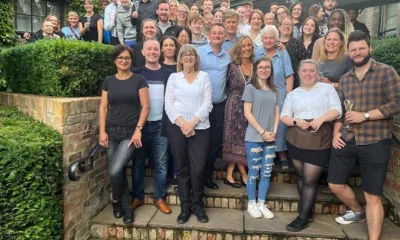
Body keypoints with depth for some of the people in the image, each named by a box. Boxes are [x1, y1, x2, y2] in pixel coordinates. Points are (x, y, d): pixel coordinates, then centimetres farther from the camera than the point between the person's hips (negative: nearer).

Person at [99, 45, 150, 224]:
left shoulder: (139, 80, 0)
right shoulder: (108, 81, 10)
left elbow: (145, 107, -4)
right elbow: (103, 108, 8)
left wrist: (138, 129, -13)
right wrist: (102, 131, -1)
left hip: (130, 133, -3)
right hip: (112, 132, 4)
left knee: (115, 171, -14)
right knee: (119, 172, 6)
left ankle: (115, 200, 18)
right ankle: (127, 209, 24)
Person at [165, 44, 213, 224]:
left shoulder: (204, 76, 9)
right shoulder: (173, 77, 10)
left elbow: (207, 103, -1)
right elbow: (168, 104, 1)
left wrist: (192, 123, -12)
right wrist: (182, 123, -11)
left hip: (200, 128, -1)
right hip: (177, 128, 1)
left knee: (198, 169, -3)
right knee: (181, 169, 7)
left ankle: (198, 205, 18)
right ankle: (185, 206, 20)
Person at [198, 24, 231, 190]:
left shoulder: (228, 56, 9)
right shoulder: (199, 52, -4)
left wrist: (226, 94, 5)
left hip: (220, 104, 4)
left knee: (215, 141, 8)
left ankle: (208, 175, 23)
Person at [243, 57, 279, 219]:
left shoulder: (274, 91, 13)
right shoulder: (250, 88, -2)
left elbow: (277, 113, 12)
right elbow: (247, 113, -9)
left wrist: (274, 131, -5)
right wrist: (262, 132, -12)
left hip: (270, 138, 5)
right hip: (254, 137, -4)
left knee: (267, 172, 7)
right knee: (254, 172, 2)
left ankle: (262, 204, 18)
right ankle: (252, 204, 15)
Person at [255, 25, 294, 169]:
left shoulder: (283, 53, 4)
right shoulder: (256, 53, 5)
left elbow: (289, 76, 2)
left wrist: (289, 95, -5)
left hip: (279, 95, -1)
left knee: (280, 123, 3)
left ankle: (282, 154, 16)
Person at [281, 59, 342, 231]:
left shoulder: (328, 88, 7)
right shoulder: (293, 94, 14)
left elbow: (337, 110, -1)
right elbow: (284, 116, 7)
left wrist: (321, 119, -18)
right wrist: (296, 121, -13)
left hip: (319, 141, -3)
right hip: (296, 140, 4)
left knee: (310, 179, -4)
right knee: (300, 176, 10)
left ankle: (303, 218, 5)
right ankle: (308, 212, 25)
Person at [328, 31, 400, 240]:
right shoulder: (344, 79, 12)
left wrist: (364, 115, -17)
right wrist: (336, 132, 2)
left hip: (375, 143, -5)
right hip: (346, 141, 5)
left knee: (373, 196, 2)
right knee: (335, 184, 12)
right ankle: (357, 212, 40)